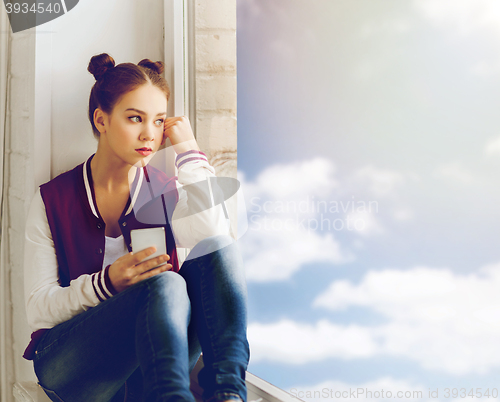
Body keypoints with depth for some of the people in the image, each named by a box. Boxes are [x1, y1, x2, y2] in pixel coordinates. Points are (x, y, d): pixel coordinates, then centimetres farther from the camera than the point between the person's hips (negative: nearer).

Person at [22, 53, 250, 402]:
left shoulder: (168, 194, 5)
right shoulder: (52, 200, 1)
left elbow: (215, 239, -18)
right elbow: (38, 309, -3)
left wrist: (189, 150, -11)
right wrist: (107, 282, -22)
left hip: (152, 362, 3)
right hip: (69, 364, -3)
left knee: (222, 253, -24)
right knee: (166, 285, -33)